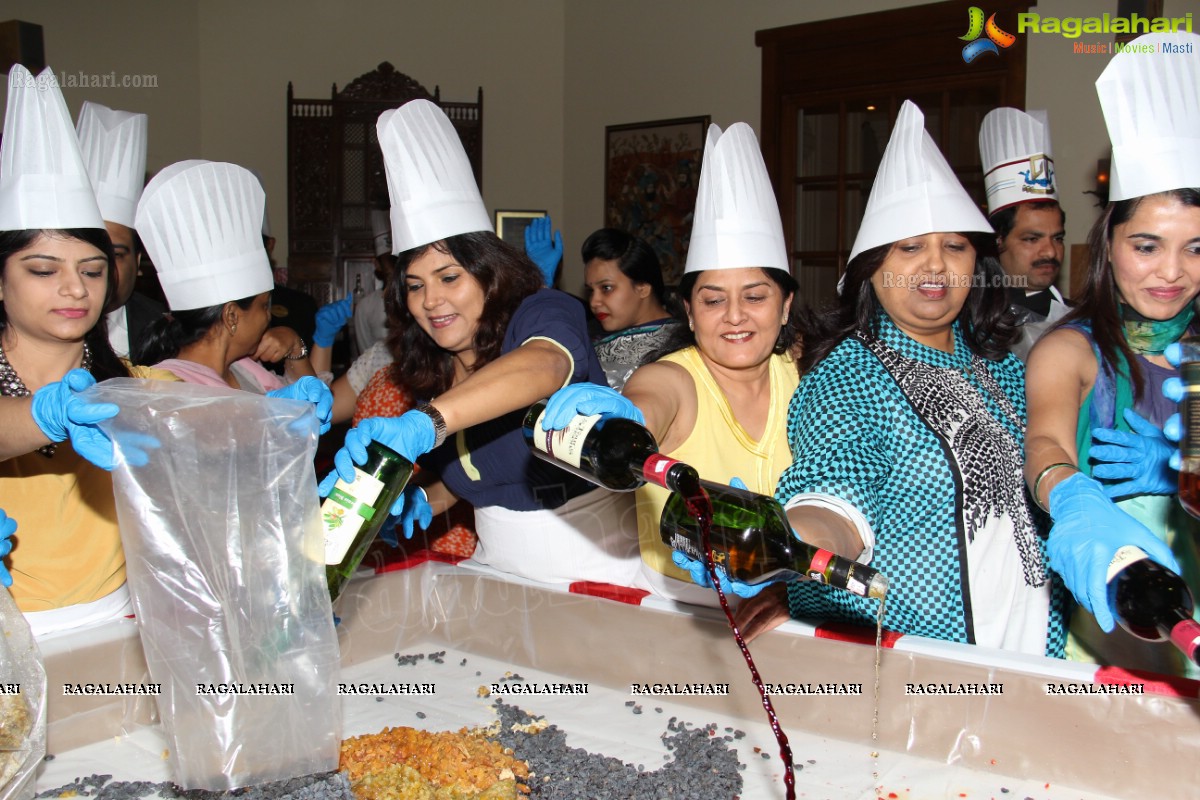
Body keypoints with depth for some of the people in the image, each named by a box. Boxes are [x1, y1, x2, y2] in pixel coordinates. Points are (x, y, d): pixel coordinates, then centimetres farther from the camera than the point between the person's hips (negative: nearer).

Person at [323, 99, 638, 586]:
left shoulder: (546, 313, -11)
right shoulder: (432, 371, 7)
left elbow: (544, 365, -37)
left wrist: (423, 423, -50)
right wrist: (425, 502, -1)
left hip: (596, 560, -5)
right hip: (500, 565, 6)